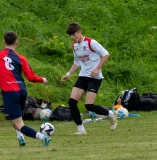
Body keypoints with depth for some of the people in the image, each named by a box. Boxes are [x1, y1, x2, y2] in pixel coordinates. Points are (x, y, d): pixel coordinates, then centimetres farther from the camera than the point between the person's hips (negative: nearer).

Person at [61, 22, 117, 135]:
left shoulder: (91, 43, -13)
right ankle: (81, 129, 2)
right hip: (83, 77, 7)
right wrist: (68, 75, 12)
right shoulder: (75, 46, 10)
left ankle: (111, 114, 11)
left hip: (95, 78, -7)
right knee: (72, 102, -8)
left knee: (89, 106, -16)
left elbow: (106, 54, -13)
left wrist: (97, 69, -20)